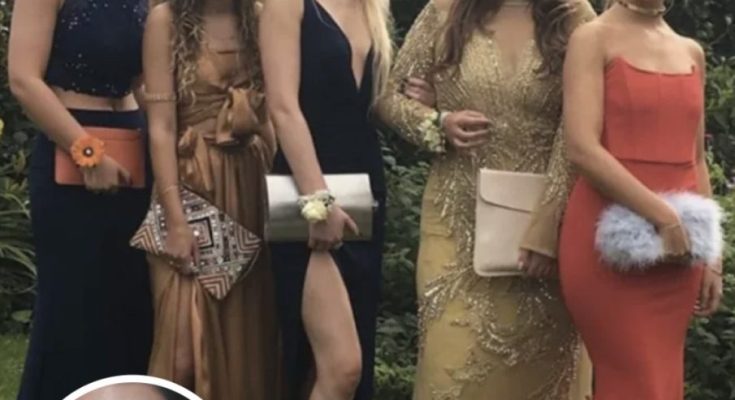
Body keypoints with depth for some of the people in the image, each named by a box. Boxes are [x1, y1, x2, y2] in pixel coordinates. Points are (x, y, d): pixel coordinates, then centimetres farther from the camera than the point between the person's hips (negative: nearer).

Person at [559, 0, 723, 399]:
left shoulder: (691, 53, 14)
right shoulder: (593, 40, -4)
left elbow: (695, 160, 17)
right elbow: (582, 148, -15)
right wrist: (663, 217, -18)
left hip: (679, 245, 6)